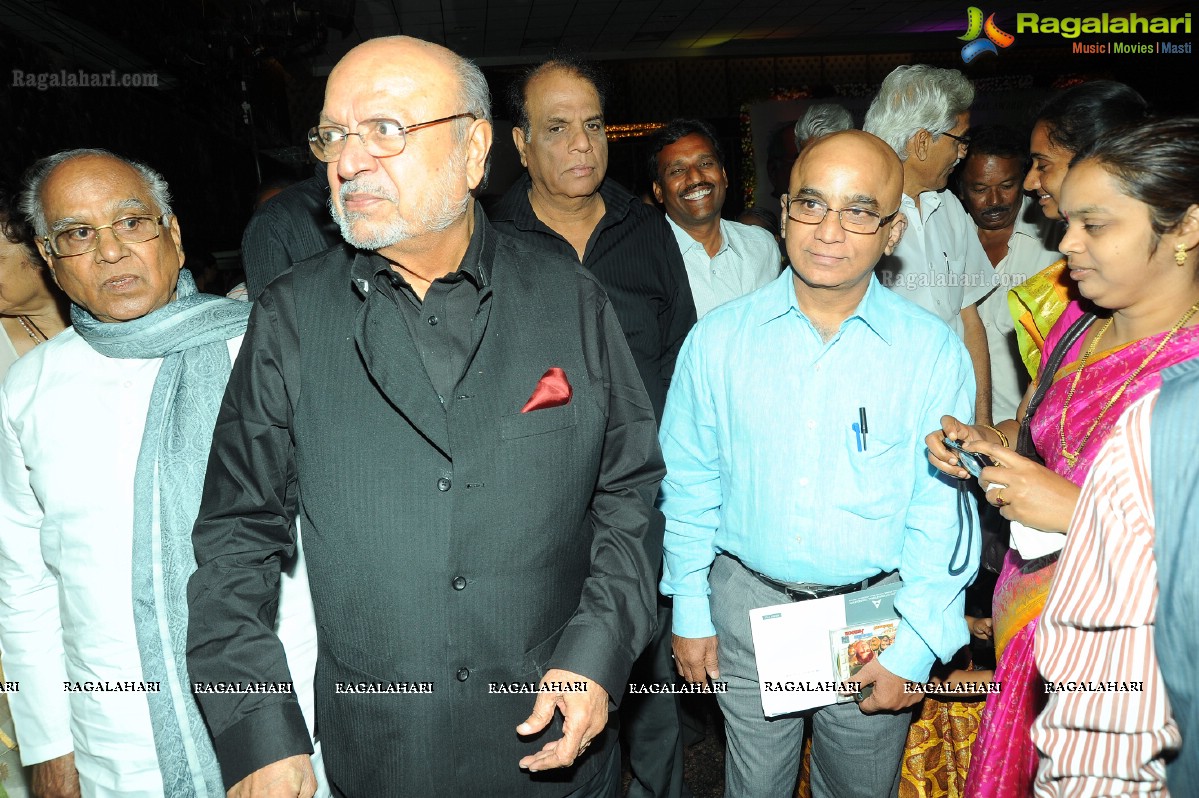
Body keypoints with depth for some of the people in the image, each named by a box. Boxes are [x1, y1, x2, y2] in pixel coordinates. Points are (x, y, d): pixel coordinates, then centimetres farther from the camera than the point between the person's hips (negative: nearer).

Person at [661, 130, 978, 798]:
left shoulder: (935, 353, -8)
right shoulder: (719, 339, -6)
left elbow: (943, 515, -6)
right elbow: (689, 486, 1)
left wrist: (912, 649, -7)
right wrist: (690, 612, 3)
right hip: (747, 606, 1)